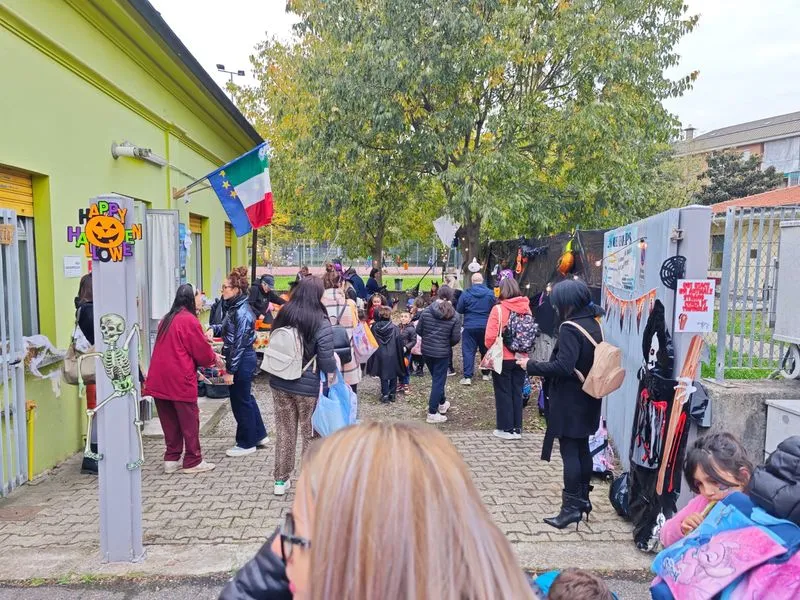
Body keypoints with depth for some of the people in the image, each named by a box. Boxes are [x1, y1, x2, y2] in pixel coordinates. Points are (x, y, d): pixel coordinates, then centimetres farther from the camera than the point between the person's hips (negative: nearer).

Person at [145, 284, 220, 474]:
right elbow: (202, 351, -9)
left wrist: (209, 356, 21)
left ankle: (171, 459, 21)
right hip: (180, 380, -7)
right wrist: (214, 359, 13)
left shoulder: (166, 320, 13)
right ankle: (193, 461, 12)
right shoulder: (189, 320, -11)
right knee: (189, 421, 4)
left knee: (169, 421, 15)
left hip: (159, 379, 8)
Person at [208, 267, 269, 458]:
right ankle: (259, 435, 32)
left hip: (242, 361, -10)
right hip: (244, 360, 10)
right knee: (246, 398, 19)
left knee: (241, 401, 3)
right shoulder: (235, 308, 8)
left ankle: (246, 444, 18)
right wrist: (214, 329, 0)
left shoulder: (242, 313, -21)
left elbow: (239, 344, -22)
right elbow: (227, 328, 21)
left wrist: (230, 370, -19)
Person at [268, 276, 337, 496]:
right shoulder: (321, 322, -16)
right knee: (310, 433, 10)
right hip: (308, 387, -4)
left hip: (280, 383, 4)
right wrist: (332, 375, 2)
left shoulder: (283, 314, 0)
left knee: (284, 431, 15)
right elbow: (326, 359, -15)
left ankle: (281, 480, 25)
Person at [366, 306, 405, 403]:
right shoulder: (394, 328, -8)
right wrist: (400, 357, 7)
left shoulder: (374, 327, -4)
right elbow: (399, 343, -5)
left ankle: (385, 395, 6)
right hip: (393, 356, -1)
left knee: (383, 376, 8)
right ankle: (392, 394, 18)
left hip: (380, 356, 1)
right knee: (393, 375, 13)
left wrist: (372, 359, 11)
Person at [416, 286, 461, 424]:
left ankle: (442, 403, 41)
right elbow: (456, 338, -12)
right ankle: (432, 412, 4)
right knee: (438, 380, 5)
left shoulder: (426, 312, -7)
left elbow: (418, 331, -1)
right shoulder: (453, 316, -12)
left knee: (437, 377, 23)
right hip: (442, 352, -4)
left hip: (426, 350, 4)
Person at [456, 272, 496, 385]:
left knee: (468, 351, 0)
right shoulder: (490, 293, -3)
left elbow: (459, 310, -1)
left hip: (470, 326, -2)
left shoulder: (466, 293, -8)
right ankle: (486, 374, 26)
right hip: (486, 326, 2)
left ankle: (467, 377, -7)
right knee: (485, 350, 17)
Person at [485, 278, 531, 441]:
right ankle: (517, 428, 20)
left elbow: (490, 337, -17)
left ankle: (506, 428, 13)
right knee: (517, 392, 13)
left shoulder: (498, 309, -15)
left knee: (503, 392, 8)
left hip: (503, 358, -4)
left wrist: (491, 348, 3)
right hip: (521, 358, 4)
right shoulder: (526, 308, -2)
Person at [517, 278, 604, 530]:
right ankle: (583, 498, 29)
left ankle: (572, 506, 4)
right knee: (582, 448, 17)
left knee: (569, 452, -2)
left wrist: (531, 366, -18)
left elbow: (563, 367, -28)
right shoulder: (594, 324, 7)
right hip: (588, 399, 9)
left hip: (569, 401, -9)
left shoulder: (570, 329, -20)